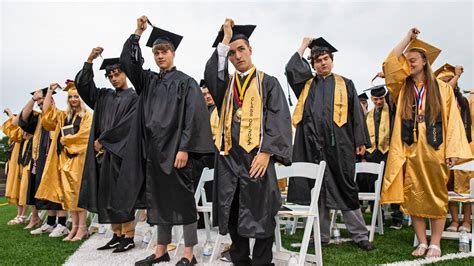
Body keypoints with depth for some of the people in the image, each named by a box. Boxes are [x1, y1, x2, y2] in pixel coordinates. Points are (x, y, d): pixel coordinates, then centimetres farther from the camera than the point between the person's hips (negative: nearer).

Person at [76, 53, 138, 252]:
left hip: (120, 151, -6)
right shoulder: (104, 96, 17)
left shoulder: (134, 98, -1)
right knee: (106, 194, 6)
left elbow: (127, 125, -11)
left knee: (119, 193, -6)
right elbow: (82, 84, 10)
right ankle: (117, 235, 13)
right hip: (102, 150, 6)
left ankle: (128, 236, 1)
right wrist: (89, 60, -1)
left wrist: (103, 140, -10)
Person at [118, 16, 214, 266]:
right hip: (153, 149, 6)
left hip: (175, 149, -5)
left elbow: (193, 117, -10)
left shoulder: (186, 82, -2)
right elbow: (127, 61, 4)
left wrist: (184, 148, -18)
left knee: (182, 201, 0)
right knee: (158, 200, 10)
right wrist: (138, 33, -1)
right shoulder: (148, 80, 14)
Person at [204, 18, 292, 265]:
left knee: (259, 216, 1)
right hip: (228, 159, 4)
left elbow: (279, 119, -4)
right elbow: (210, 75, -7)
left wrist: (266, 152, -16)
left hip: (256, 157, -3)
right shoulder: (226, 84, 16)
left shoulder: (268, 82, 6)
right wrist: (225, 39, -2)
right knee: (232, 216, 9)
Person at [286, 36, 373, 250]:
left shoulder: (345, 84, 12)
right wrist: (303, 47, 10)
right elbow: (291, 69, -2)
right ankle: (322, 235, 15)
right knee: (317, 189, 5)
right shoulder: (306, 84, 15)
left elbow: (356, 113, 8)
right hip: (313, 144, 1)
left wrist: (360, 141, -1)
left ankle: (359, 234, 11)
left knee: (345, 188, 2)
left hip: (339, 143, -1)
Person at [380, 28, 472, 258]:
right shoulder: (402, 88, 10)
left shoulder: (442, 88, 5)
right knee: (413, 198, 2)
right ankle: (422, 242, 11)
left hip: (434, 151, -2)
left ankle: (435, 244, 11)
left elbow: (452, 120, 1)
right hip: (410, 151, 2)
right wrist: (407, 38, 4)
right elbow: (390, 64, -4)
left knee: (436, 197, 3)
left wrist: (452, 151, -8)